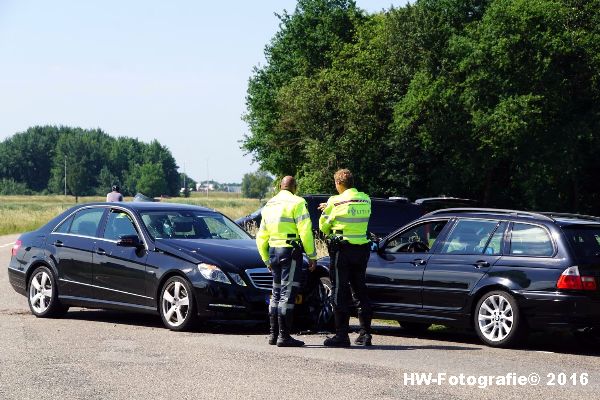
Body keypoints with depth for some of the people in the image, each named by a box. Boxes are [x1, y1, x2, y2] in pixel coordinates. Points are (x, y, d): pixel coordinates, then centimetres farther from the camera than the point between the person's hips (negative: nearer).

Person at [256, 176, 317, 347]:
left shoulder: (269, 205, 16)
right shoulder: (296, 203, -6)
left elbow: (261, 238, 21)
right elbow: (305, 232, -14)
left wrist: (267, 260, 28)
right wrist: (312, 256, -9)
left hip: (273, 251, 7)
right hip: (290, 250, -7)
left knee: (277, 292, 16)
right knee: (288, 293, -7)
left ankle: (273, 334, 18)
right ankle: (284, 336, -10)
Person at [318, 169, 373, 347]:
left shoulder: (336, 202, -11)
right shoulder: (365, 200, 4)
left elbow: (323, 226, -3)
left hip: (342, 250, -5)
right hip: (362, 249, 5)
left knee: (340, 292, 0)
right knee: (360, 291, 14)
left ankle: (342, 335, -2)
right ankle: (365, 334, 15)